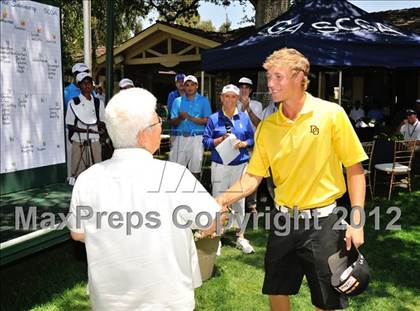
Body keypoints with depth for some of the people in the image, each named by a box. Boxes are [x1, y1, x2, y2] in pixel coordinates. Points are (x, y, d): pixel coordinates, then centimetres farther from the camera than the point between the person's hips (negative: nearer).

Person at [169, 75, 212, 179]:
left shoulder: (203, 101, 5)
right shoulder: (178, 101, 12)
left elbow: (206, 121, -4)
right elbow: (172, 123, 7)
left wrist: (189, 117, -13)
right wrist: (180, 118, -15)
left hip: (197, 138, -2)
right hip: (180, 137, 2)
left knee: (195, 169, 1)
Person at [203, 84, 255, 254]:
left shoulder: (244, 117, 6)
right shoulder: (214, 118, 2)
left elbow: (252, 138, 9)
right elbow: (206, 140, 0)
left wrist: (243, 143, -10)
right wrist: (220, 140, -15)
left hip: (240, 165, 2)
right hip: (220, 165, -1)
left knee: (239, 201, 7)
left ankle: (240, 237, 20)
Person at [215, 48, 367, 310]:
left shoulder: (331, 113, -10)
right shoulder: (267, 126, 0)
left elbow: (355, 168, -7)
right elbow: (253, 176, 1)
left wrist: (357, 221, -11)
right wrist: (222, 199, -14)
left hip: (322, 220, -3)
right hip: (283, 220, 4)